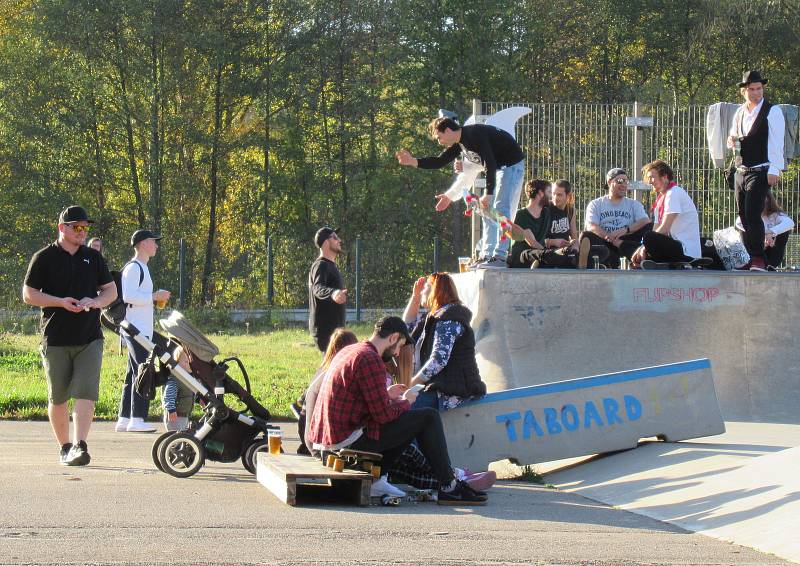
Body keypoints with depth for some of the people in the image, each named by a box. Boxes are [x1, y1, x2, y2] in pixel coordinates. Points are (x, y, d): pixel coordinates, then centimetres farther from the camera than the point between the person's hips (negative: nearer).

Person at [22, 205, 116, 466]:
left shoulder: (93, 258, 12)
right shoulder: (44, 258, 2)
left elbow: (111, 290, 16)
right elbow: (28, 295, -1)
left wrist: (95, 302, -7)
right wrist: (60, 302, -15)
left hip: (90, 339, 1)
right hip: (56, 340, -1)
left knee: (86, 393, -14)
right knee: (58, 398, 6)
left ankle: (79, 445, -21)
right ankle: (64, 447, 19)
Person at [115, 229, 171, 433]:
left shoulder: (141, 268, 21)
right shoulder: (133, 267, -11)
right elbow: (128, 296, -22)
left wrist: (156, 298, 14)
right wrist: (154, 297, -17)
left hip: (142, 330, 11)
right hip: (136, 329, -11)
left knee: (133, 374, 11)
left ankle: (124, 419, 13)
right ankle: (137, 419, -16)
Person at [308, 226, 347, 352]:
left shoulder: (330, 265, 19)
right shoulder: (321, 265, -14)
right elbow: (317, 288, -33)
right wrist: (332, 293, -53)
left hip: (334, 327, 10)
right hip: (325, 328, -10)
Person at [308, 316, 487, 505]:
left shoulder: (348, 352, 16)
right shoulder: (370, 359, -15)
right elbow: (383, 414, -17)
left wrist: (387, 394, 23)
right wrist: (406, 401, 2)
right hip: (348, 439, -10)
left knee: (407, 422, 27)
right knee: (428, 417, -2)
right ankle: (449, 487, 4)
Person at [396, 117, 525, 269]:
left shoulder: (474, 135, -25)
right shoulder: (458, 143, 5)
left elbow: (490, 163, -30)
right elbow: (439, 161, 12)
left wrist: (488, 194, -30)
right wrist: (413, 161, -1)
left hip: (512, 165, -10)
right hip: (498, 168, 10)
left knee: (501, 210, -16)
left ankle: (500, 256, -20)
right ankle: (487, 255, 9)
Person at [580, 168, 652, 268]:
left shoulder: (634, 204, 19)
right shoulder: (596, 204, 14)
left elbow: (646, 222, -1)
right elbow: (591, 227, -4)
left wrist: (625, 230, -21)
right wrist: (615, 241, -21)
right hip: (603, 243, -1)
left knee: (649, 227, -22)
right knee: (586, 235, -30)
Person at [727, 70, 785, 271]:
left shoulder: (772, 112, -6)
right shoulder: (739, 113, 15)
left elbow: (776, 142, -11)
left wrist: (774, 170, -19)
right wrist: (732, 141, 1)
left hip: (760, 172, -7)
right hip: (741, 171, 7)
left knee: (753, 215, -17)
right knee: (744, 217, 8)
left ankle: (759, 260, -14)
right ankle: (751, 260, 15)